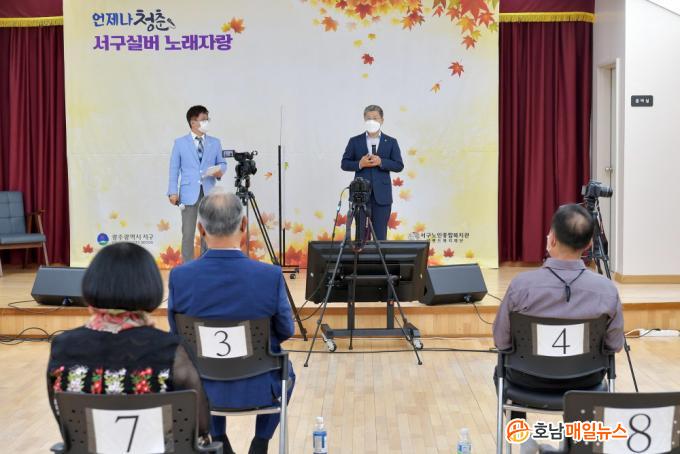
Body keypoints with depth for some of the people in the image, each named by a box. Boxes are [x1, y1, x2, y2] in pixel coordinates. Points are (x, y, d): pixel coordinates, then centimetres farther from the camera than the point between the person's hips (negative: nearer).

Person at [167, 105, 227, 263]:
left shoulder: (215, 143, 10)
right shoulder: (180, 143, 4)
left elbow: (222, 163, 15)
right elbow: (174, 169, 2)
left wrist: (220, 170, -10)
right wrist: (173, 192, -5)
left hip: (209, 193, 3)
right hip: (189, 193, -2)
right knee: (188, 233, -1)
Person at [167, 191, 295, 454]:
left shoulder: (179, 277, -19)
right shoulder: (271, 276, -23)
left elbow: (177, 334, -3)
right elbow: (286, 331, -7)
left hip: (202, 387, 2)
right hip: (258, 387, -1)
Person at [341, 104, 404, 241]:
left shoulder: (391, 142, 8)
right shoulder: (355, 141, 8)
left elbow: (399, 166, 3)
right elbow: (344, 164, 6)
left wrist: (381, 162, -13)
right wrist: (359, 164, -12)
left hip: (382, 194, 0)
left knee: (380, 234, 1)